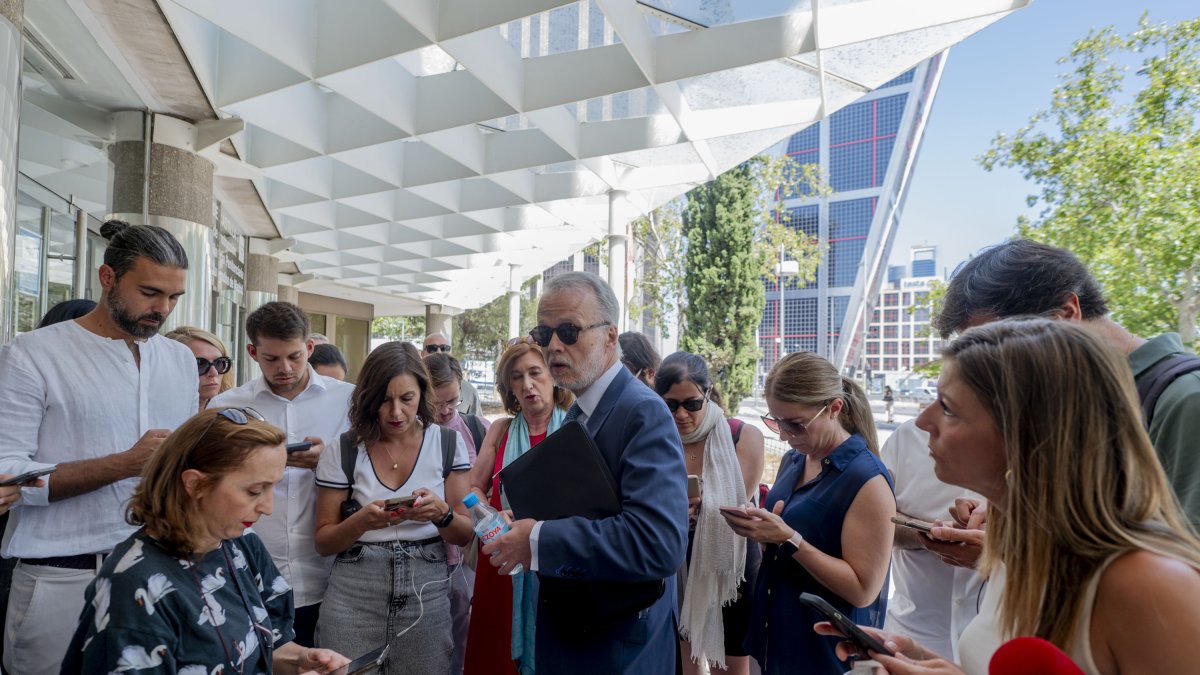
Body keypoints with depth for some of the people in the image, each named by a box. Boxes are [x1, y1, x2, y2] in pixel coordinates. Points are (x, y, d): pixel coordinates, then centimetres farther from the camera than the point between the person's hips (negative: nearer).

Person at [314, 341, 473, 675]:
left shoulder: (449, 444, -2)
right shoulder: (344, 451, -3)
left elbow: (465, 534, 0)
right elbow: (323, 541, 1)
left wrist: (441, 514, -21)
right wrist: (362, 522, -19)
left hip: (428, 597, 1)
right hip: (354, 599, 0)